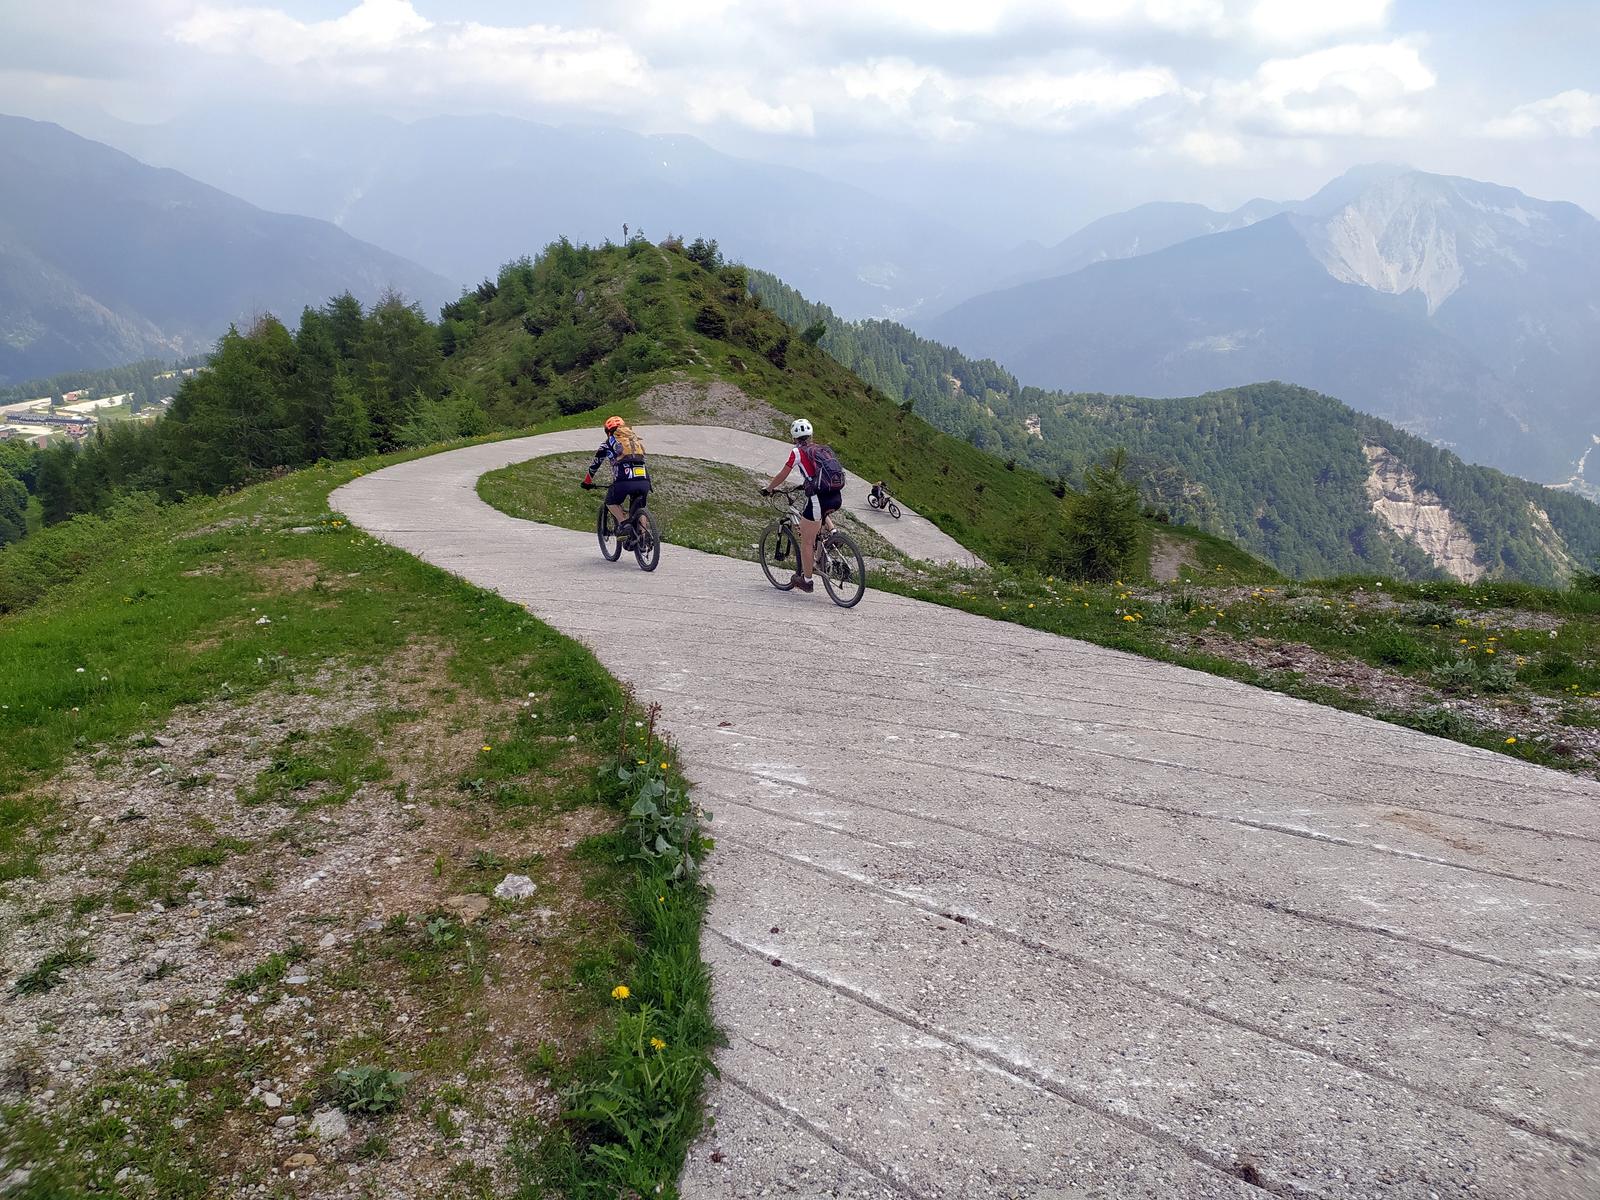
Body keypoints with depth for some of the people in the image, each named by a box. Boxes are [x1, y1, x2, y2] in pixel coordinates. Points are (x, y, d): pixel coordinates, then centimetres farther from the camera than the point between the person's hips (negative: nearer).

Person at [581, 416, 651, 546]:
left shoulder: (609, 442, 16)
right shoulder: (636, 439, 27)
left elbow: (594, 463, 25)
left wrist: (587, 481, 39)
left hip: (624, 481, -4)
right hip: (644, 481, 4)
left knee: (611, 502, 22)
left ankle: (624, 522, -1)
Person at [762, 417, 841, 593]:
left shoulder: (797, 452, 3)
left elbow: (782, 476, 7)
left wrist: (768, 489, 22)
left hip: (819, 498, -6)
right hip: (837, 498, 6)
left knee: (806, 541, 8)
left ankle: (806, 580, 15)